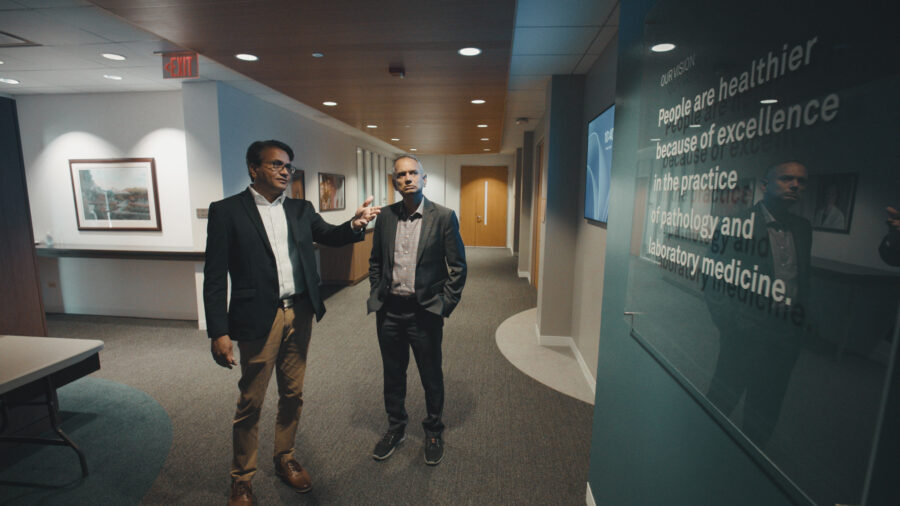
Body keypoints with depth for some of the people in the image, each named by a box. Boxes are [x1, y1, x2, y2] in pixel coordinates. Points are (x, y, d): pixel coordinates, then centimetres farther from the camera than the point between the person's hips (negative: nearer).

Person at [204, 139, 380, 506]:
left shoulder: (301, 210, 10)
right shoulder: (227, 211, -5)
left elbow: (330, 236, 0)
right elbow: (215, 277, -8)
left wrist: (355, 224, -23)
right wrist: (218, 332, -13)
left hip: (300, 314, 5)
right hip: (259, 319, -4)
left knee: (292, 394, 17)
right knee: (250, 403, 10)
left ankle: (285, 459, 39)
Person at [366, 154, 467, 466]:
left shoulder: (444, 217, -7)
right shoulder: (385, 216, 4)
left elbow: (458, 266, -5)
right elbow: (375, 261, 13)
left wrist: (444, 307, -8)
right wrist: (377, 295, 4)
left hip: (424, 312, -3)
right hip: (389, 311, 3)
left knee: (431, 377, 13)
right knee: (393, 375, 18)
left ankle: (433, 432, 37)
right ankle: (395, 428, 41)